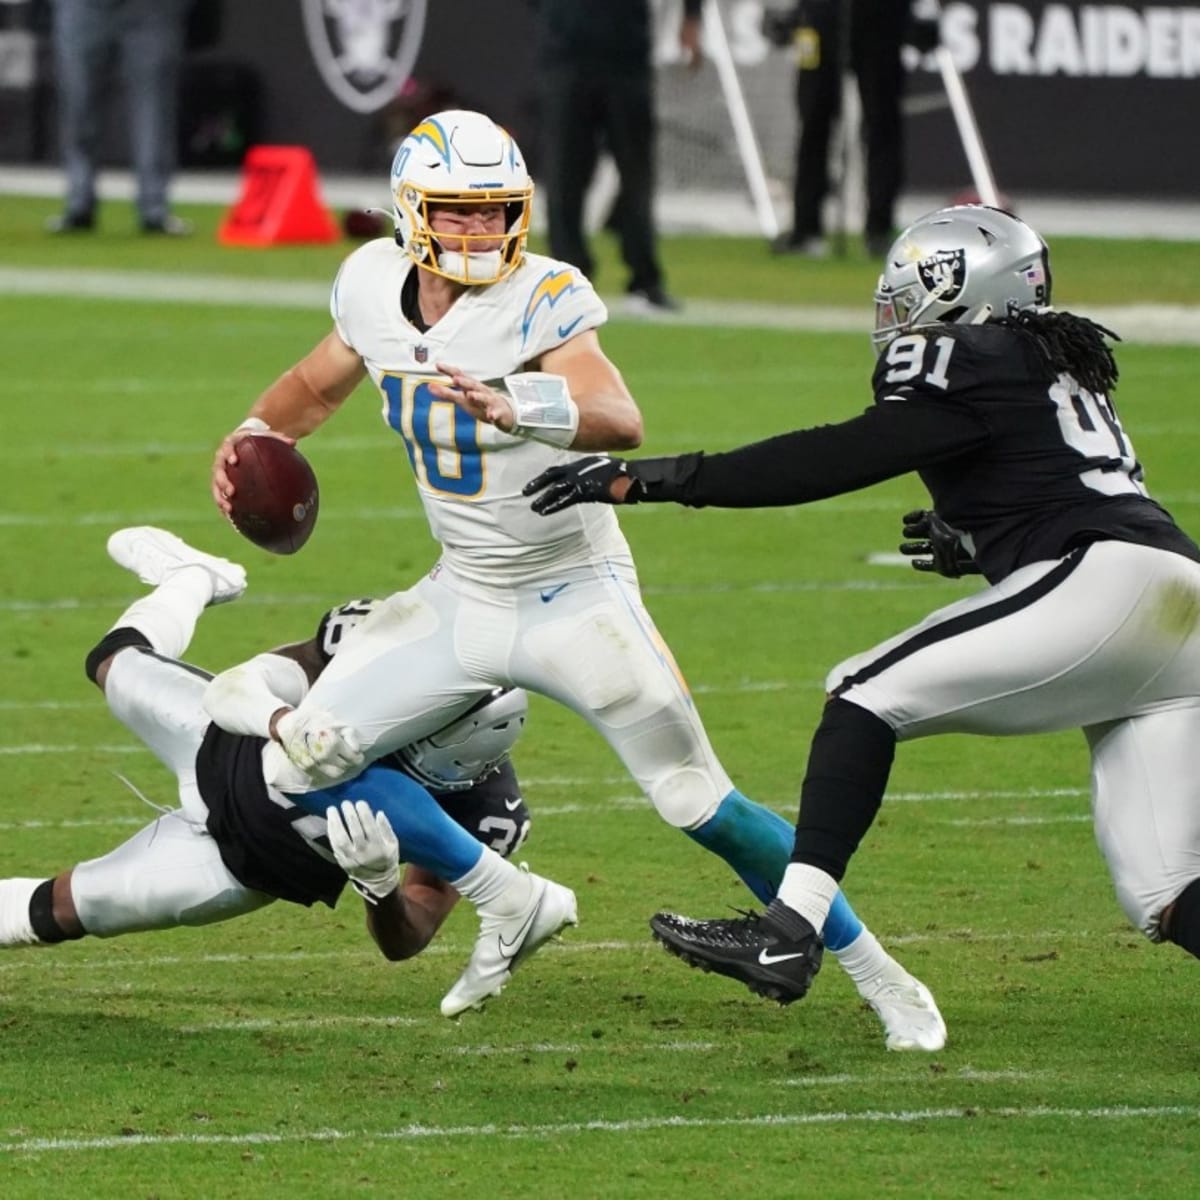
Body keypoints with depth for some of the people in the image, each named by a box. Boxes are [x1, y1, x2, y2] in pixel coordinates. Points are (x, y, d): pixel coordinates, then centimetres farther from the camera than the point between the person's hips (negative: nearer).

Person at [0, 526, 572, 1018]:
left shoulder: (481, 812, -37)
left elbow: (405, 942, -29)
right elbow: (230, 687, -32)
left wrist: (380, 883, -53)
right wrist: (290, 724, -56)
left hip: (245, 864, -2)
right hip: (226, 757, 2)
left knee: (53, 912, 11)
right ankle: (190, 579, 59)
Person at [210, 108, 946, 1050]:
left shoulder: (543, 299, -23)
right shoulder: (375, 285, -4)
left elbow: (620, 419, -41)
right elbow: (316, 387, 18)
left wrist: (510, 407, -59)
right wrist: (252, 438, -2)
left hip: (575, 600, -6)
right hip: (461, 600, 6)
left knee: (703, 807, -8)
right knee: (298, 765, -1)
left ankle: (878, 976, 9)